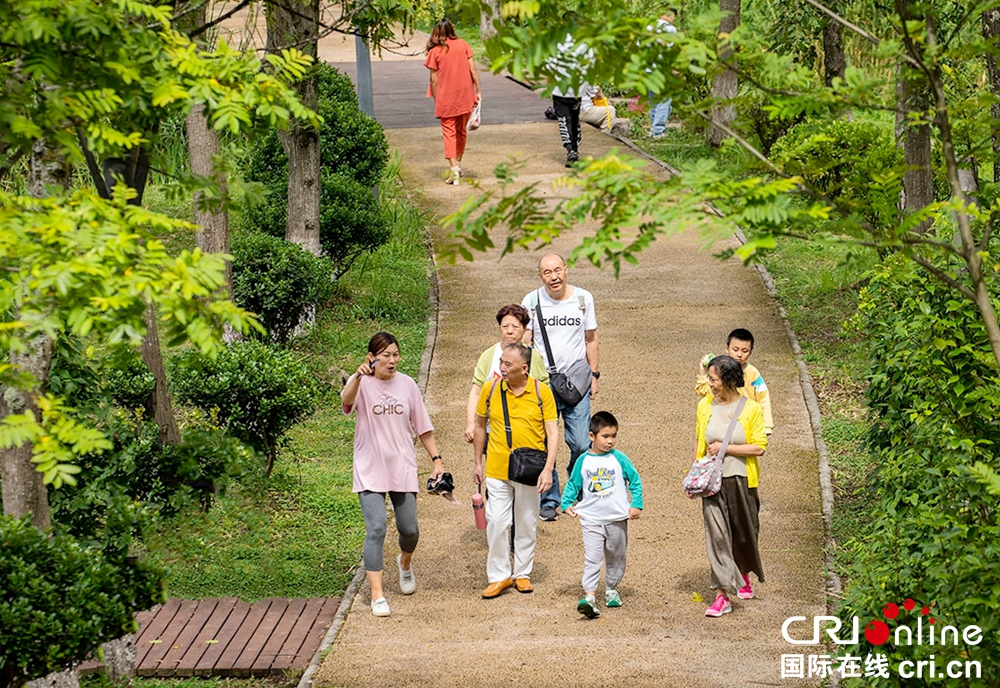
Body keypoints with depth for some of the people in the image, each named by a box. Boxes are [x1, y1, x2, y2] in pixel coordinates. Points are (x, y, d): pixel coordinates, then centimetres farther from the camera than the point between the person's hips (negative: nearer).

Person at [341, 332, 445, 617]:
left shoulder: (406, 385, 4)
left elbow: (423, 427, 12)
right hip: (370, 471, -3)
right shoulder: (362, 384, -7)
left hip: (403, 468, 3)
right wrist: (359, 376, -50)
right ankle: (377, 596, -8)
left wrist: (436, 459, 6)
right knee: (376, 529, -13)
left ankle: (405, 563, 43)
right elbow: (347, 401, -32)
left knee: (409, 530, 8)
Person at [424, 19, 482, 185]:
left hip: (446, 98, -3)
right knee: (461, 131, 18)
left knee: (449, 132, 0)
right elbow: (473, 69, -1)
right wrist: (478, 91, 6)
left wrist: (436, 102, 3)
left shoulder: (435, 52, -7)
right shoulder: (462, 45, 0)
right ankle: (458, 164, 28)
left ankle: (454, 167, -13)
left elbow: (434, 79, -6)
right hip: (465, 95, 3)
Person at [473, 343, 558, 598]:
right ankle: (499, 575, 8)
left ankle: (523, 573, 24)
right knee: (496, 522, -3)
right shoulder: (491, 389, -1)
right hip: (497, 469, 1)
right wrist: (478, 463, 11)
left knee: (527, 524, 10)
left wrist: (548, 469, -15)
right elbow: (480, 425, 11)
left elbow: (552, 432, -5)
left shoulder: (541, 391, -6)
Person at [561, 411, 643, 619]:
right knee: (591, 559, -11)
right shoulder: (583, 461, -2)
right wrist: (567, 503, -3)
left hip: (617, 519, 1)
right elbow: (573, 484, 9)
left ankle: (611, 589, 35)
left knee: (616, 557, 15)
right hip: (591, 519, -1)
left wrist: (636, 504, -3)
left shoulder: (619, 459, -3)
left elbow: (635, 481, 4)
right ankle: (590, 596, -19)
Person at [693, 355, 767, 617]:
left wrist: (724, 447, -14)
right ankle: (722, 596, -7)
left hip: (741, 480, -1)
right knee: (716, 534, -8)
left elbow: (759, 447, -9)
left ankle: (744, 575, 42)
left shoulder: (751, 408, -8)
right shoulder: (705, 406, 3)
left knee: (744, 534, 12)